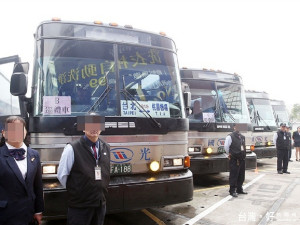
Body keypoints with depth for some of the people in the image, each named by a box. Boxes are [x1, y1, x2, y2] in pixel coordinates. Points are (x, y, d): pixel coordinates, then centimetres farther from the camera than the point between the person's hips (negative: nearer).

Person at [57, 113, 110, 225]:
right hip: (79, 206, -5)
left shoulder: (106, 148, 4)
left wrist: (98, 191, 12)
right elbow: (62, 175, -6)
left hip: (101, 204, 5)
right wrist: (74, 191, 3)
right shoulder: (72, 149, -13)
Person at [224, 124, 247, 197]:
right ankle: (232, 191, 8)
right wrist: (229, 154, -3)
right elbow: (226, 146, -13)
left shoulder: (242, 137, 12)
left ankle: (239, 189, 28)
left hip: (242, 159, 7)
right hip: (234, 160, -7)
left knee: (241, 175, 15)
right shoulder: (230, 137, -11)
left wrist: (243, 155, 18)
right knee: (233, 175, -2)